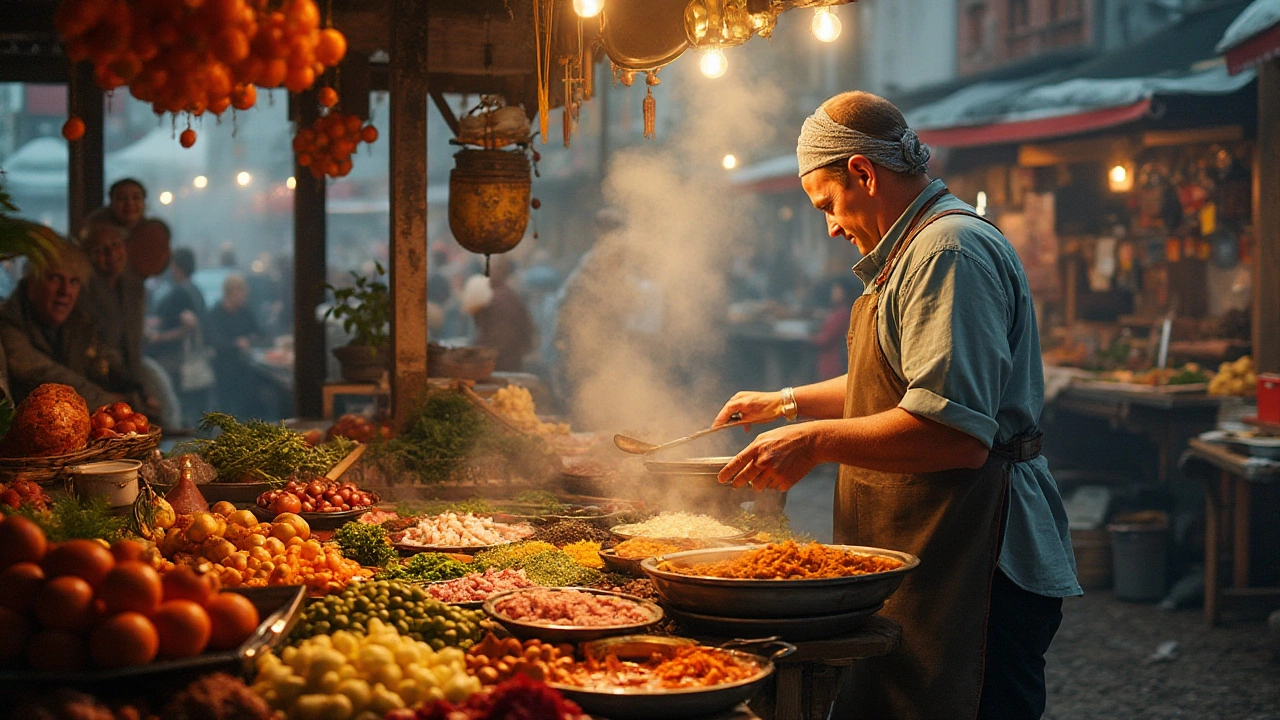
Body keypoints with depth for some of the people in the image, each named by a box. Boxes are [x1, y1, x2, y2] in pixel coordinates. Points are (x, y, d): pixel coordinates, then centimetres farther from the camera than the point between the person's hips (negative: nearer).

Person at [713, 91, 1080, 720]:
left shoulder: (949, 251, -16)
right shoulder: (923, 246, 20)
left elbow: (957, 435, -27)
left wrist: (820, 441, -19)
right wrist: (786, 403, 34)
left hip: (970, 570, -11)